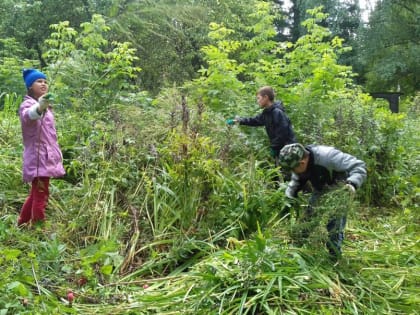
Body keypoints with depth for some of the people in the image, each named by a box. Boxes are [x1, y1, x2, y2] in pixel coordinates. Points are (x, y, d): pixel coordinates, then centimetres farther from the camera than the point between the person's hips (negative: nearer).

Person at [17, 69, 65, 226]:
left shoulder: (46, 106, 20)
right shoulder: (28, 104, -9)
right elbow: (27, 115, -36)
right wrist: (39, 108, -57)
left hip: (46, 156, 9)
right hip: (38, 157, -9)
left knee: (36, 194, 17)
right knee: (40, 196, -11)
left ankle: (21, 226, 30)